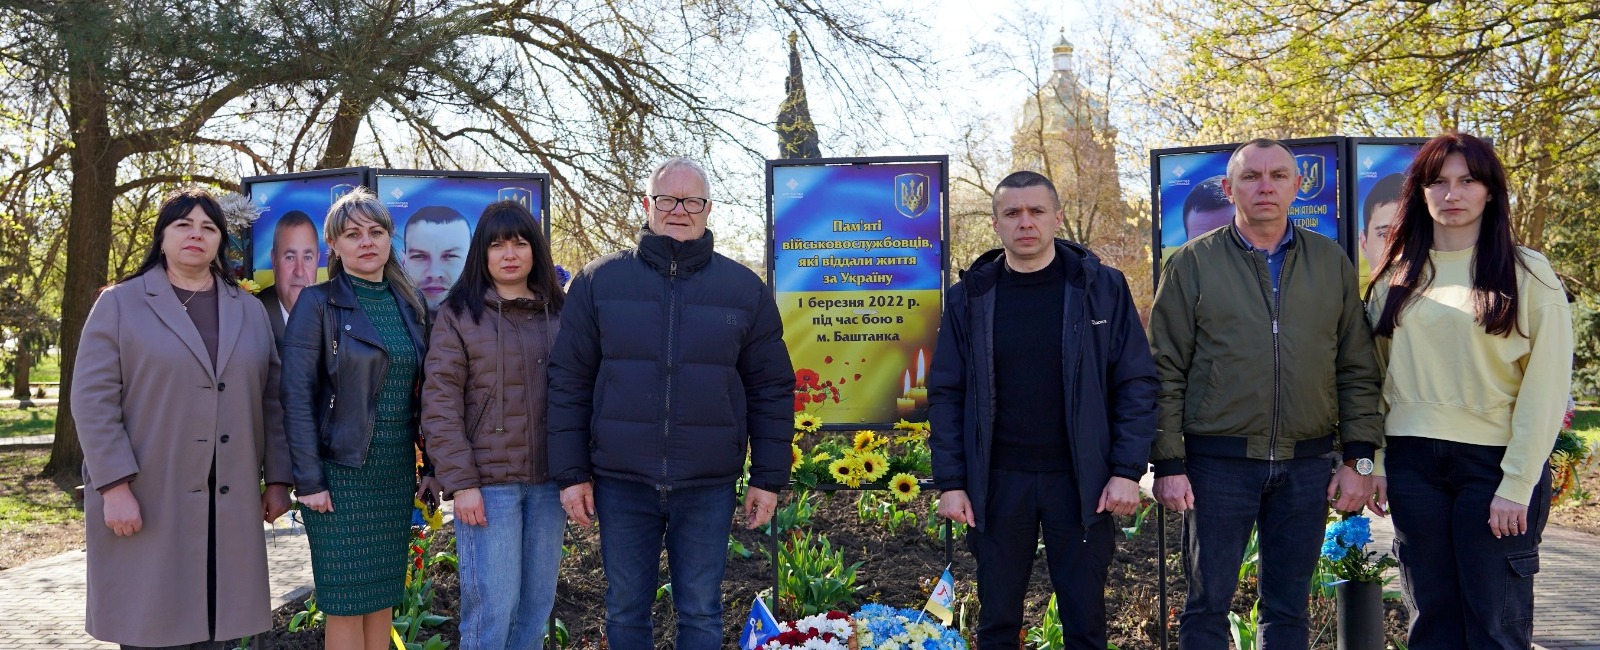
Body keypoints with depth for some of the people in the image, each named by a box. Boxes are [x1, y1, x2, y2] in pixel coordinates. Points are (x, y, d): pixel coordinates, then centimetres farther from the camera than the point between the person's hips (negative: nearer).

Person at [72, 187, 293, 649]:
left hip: (229, 505, 3)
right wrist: (115, 487, -13)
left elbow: (271, 400, 10)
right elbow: (93, 400, -5)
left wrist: (277, 480, 5)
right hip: (147, 503, -3)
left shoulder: (250, 312, 11)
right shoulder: (120, 304, 1)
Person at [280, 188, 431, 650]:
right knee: (347, 603, 1)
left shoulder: (409, 304, 10)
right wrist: (308, 479, -14)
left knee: (383, 596, 11)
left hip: (396, 472, 5)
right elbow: (297, 395, -9)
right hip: (341, 473, -5)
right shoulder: (318, 304, -5)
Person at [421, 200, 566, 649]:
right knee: (492, 608, -4)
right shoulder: (459, 314, 0)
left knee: (537, 605, 9)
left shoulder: (559, 314, 10)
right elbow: (440, 405, -5)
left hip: (548, 482, 4)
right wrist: (460, 482, -11)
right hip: (488, 483, -3)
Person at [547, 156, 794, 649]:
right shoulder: (598, 281, 1)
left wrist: (769, 478, 2)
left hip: (709, 487, 0)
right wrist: (571, 473, -1)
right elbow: (569, 383, 2)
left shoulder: (746, 289, 2)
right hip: (620, 483, 0)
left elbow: (772, 391, 5)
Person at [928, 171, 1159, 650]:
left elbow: (1136, 384, 0)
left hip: (1080, 482, -1)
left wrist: (1127, 471, -7)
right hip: (997, 483, 1)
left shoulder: (1102, 287, -1)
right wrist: (950, 482, -3)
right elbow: (946, 394, 2)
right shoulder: (970, 296, 2)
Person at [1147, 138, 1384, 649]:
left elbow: (1357, 371, 9)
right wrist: (1168, 465, -8)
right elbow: (1166, 374, -3)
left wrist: (1359, 458, 2)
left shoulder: (1333, 263, 8)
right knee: (1208, 604, 4)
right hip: (1218, 462, -2)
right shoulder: (1192, 265, 0)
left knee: (1289, 607, 12)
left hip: (1307, 465, 3)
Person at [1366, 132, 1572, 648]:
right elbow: (1375, 377, 10)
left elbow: (1546, 387, -6)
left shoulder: (1527, 273, -1)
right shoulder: (1396, 276, 9)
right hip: (1412, 462, 3)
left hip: (1492, 464, -3)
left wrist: (1518, 483, -11)